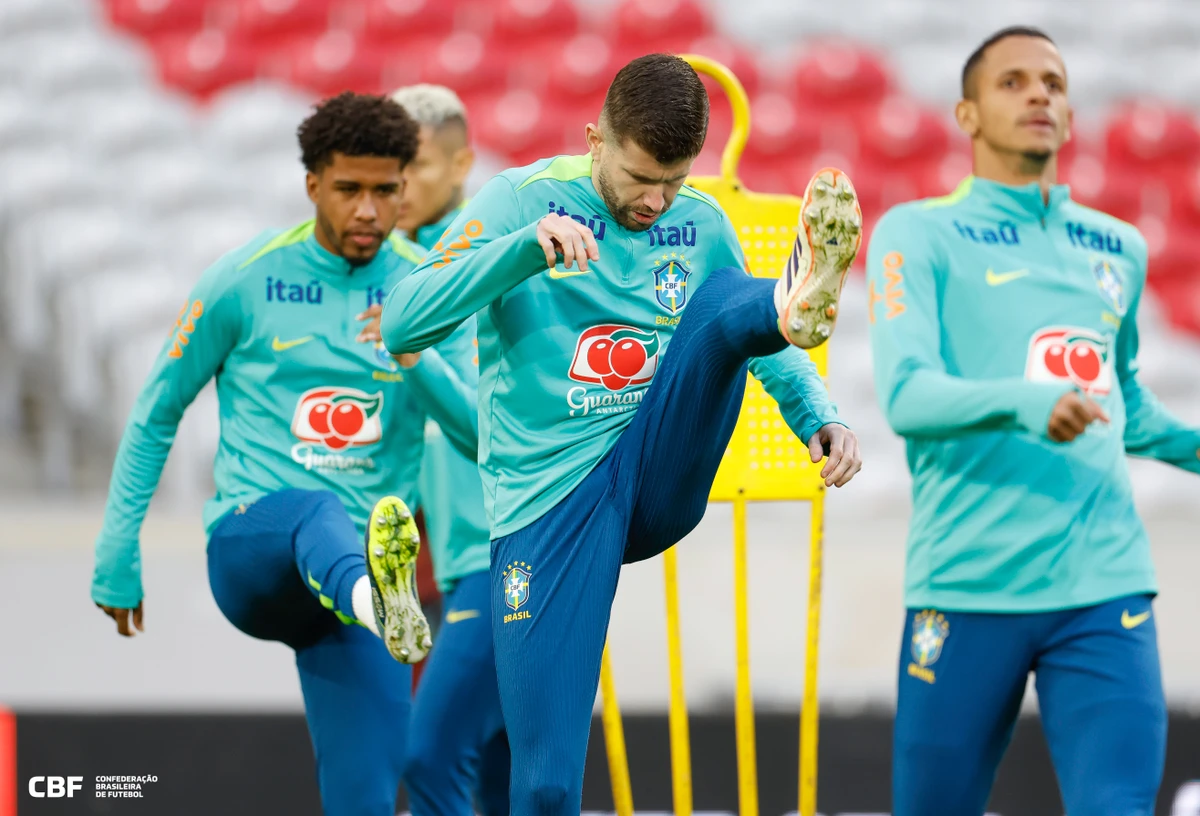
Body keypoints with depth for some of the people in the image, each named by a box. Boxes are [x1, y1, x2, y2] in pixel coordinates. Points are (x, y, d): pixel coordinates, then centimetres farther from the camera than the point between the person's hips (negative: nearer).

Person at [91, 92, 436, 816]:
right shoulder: (243, 283, 2)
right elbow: (157, 414, 11)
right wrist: (117, 553, 10)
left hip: (370, 562, 3)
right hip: (250, 541, -3)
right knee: (318, 514, -40)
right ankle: (377, 601, -74)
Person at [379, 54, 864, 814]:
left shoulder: (702, 224, 8)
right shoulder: (521, 201, -4)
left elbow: (755, 335, 22)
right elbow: (402, 326, -14)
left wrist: (820, 416, 0)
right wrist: (528, 246, -27)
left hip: (662, 477, 3)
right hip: (549, 498, -3)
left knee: (730, 297, -21)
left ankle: (799, 305, -56)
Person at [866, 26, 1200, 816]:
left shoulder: (1118, 249, 16)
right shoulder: (920, 234, 1)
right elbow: (907, 395, -14)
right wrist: (1028, 403, -30)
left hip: (1104, 585, 3)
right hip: (969, 585, -3)